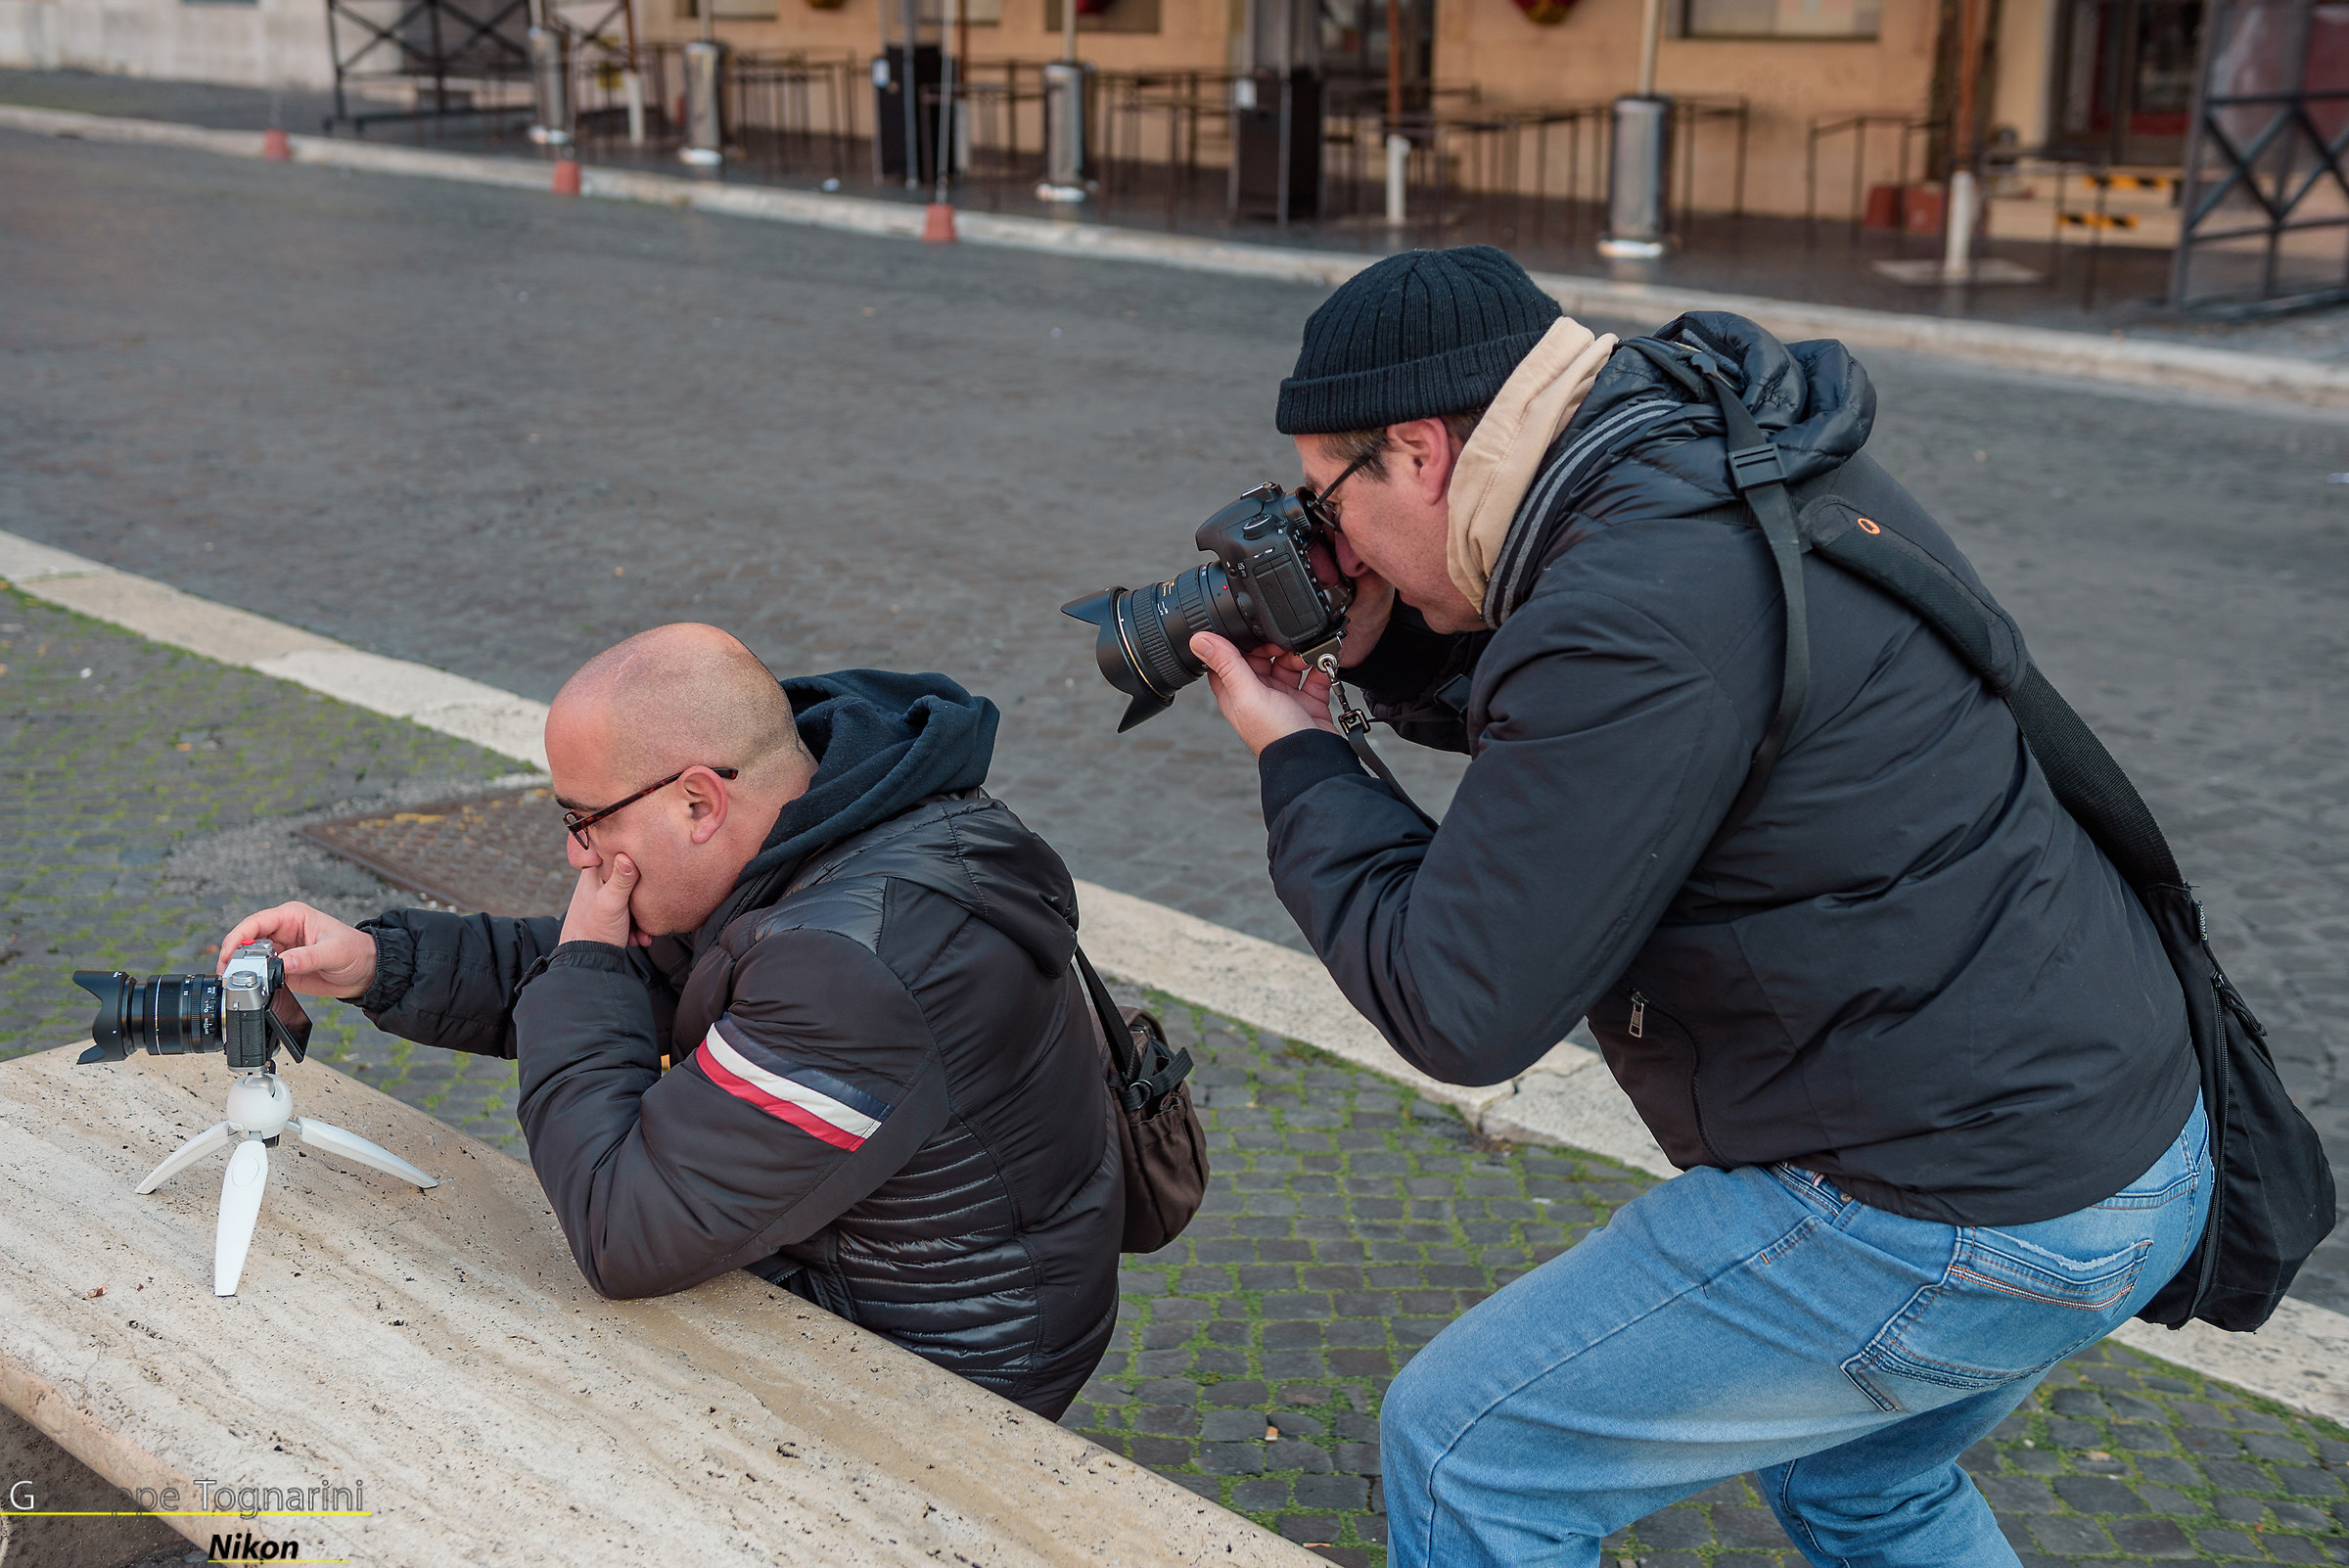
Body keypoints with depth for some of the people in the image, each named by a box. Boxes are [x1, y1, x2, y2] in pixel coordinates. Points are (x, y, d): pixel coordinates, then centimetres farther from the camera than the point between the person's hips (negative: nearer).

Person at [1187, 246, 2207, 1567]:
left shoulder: (1635, 609, -25)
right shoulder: (1731, 463, 6)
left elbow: (1463, 1010, -20)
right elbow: (1574, 739, 23)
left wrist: (1298, 759, -7)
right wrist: (1388, 649, 8)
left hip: (1961, 1223, -10)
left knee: (1467, 1454, 1)